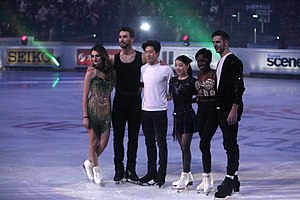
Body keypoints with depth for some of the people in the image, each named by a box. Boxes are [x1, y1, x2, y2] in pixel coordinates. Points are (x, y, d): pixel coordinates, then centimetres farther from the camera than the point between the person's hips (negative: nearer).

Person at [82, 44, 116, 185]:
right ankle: (96, 168, 19)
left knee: (103, 142, 0)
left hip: (106, 110, 4)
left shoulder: (110, 72, 9)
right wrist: (85, 116, -10)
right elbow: (85, 96, -5)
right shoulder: (91, 72, -3)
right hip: (93, 108, -4)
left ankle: (89, 163, 23)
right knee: (94, 141, 2)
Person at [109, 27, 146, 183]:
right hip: (119, 100, 1)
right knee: (118, 136, 3)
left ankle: (131, 170, 11)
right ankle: (119, 170, 10)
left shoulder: (141, 57, -1)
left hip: (135, 100, -1)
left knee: (133, 137, 5)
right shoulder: (113, 58, 3)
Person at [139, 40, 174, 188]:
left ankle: (161, 174, 3)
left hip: (160, 111, -6)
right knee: (149, 143, 12)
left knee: (161, 143, -2)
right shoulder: (143, 69, 7)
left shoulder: (166, 69, -8)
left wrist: (163, 98, -2)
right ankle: (151, 172, 21)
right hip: (145, 110, 6)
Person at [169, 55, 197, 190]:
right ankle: (188, 176, 16)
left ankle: (184, 176, -6)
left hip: (188, 115, -6)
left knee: (185, 146, -8)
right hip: (177, 116, 6)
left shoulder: (192, 81, -6)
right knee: (182, 147, 10)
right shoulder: (173, 80, 10)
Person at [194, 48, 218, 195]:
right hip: (201, 111, 7)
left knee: (204, 144, -15)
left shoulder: (215, 74, -9)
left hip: (212, 111, -7)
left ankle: (208, 177, -10)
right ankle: (206, 178, 16)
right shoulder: (199, 76, 13)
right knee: (205, 145, 10)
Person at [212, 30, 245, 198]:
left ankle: (229, 181, -10)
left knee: (231, 145, -10)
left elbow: (239, 87, -19)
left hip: (231, 109, -10)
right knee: (231, 145, 13)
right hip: (222, 109, 10)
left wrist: (234, 110, -23)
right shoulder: (221, 62, 18)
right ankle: (234, 180, 20)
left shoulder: (234, 61, -12)